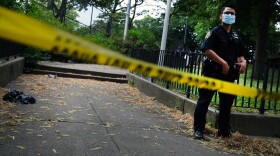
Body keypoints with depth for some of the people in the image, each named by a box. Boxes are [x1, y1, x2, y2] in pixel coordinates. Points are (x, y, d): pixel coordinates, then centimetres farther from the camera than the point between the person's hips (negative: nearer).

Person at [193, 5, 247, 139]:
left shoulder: (235, 36, 17)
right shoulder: (215, 32, -3)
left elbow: (239, 55, 23)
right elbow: (206, 50, -17)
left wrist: (242, 61, 0)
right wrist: (223, 63, -21)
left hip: (229, 74, 7)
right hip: (212, 72, -7)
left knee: (227, 102, 12)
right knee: (204, 101, -3)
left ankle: (224, 130, 25)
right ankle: (198, 129, 5)